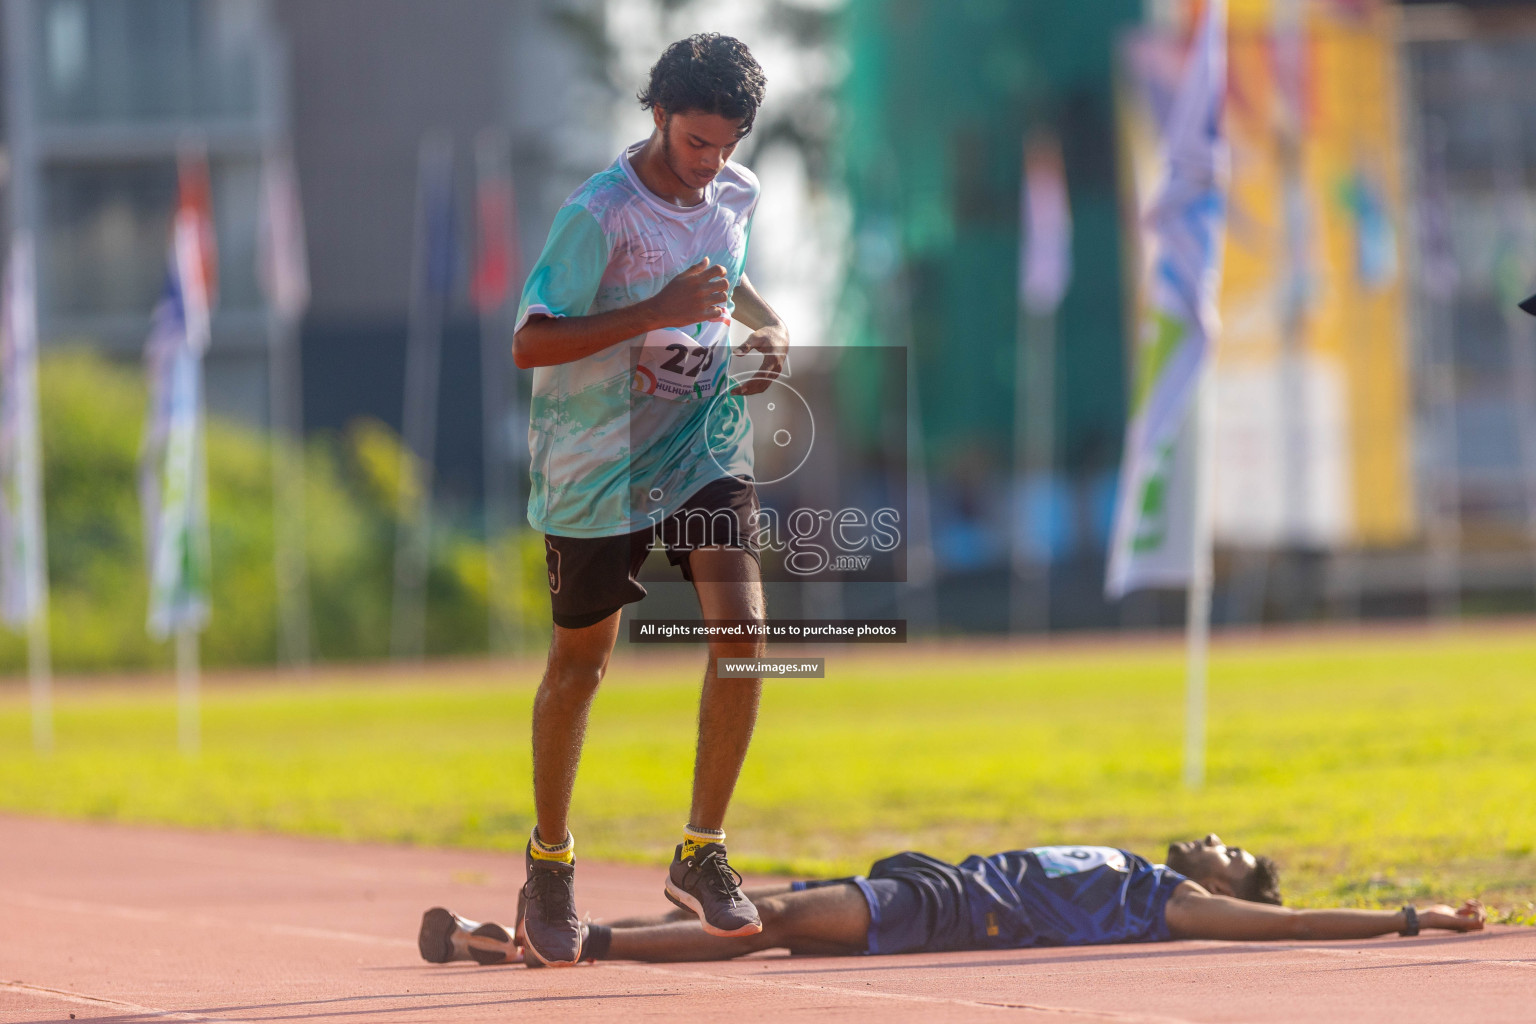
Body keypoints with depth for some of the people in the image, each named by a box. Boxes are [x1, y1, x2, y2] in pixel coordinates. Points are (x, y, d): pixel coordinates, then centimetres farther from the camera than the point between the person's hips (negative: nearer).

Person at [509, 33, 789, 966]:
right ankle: (550, 860, 30)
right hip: (598, 464, -4)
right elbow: (529, 344, -24)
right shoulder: (599, 215, -19)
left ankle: (703, 854, -5)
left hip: (706, 447, 4)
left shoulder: (737, 194, 2)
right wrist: (656, 312, -31)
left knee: (744, 627, -15)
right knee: (581, 662, 9)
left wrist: (770, 329, 3)